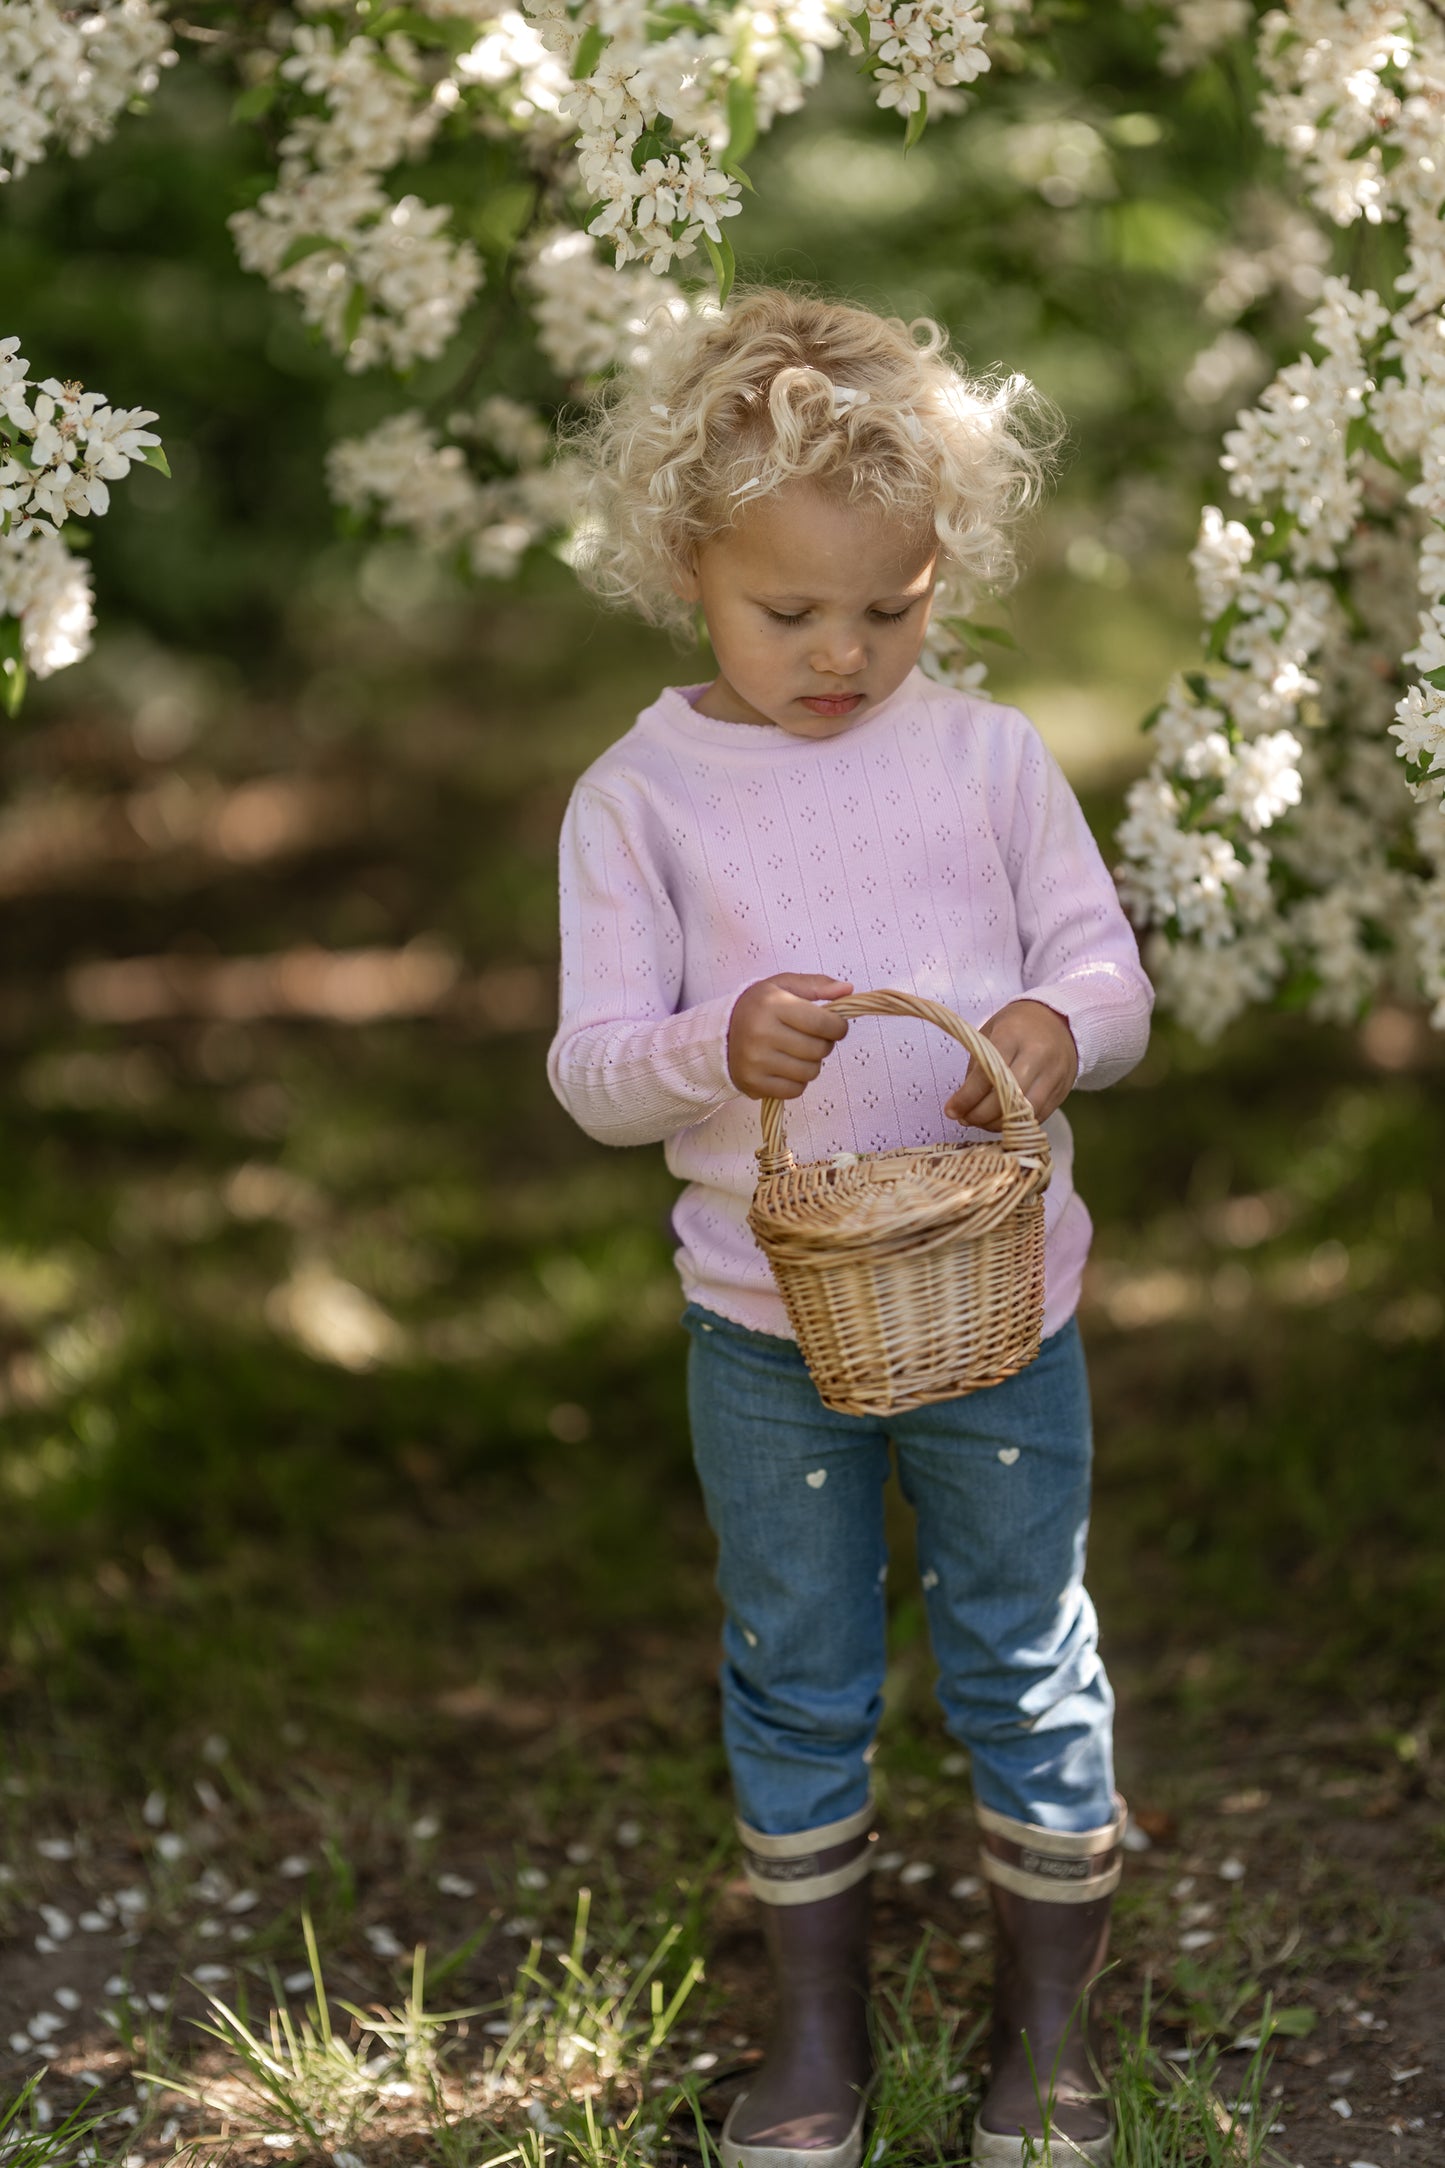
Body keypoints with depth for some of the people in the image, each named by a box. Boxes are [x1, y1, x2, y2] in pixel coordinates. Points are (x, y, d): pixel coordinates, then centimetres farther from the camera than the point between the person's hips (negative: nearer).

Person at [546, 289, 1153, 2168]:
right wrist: (716, 1048, -28)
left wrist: (1065, 1026, -22)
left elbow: (1110, 966, 1)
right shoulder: (640, 794, -4)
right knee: (797, 1678, 13)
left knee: (1026, 1658, 11)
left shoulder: (989, 756, -1)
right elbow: (593, 1067, -7)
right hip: (766, 1323, 0)